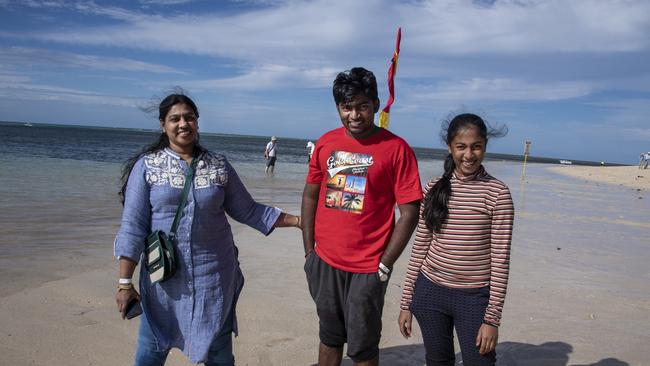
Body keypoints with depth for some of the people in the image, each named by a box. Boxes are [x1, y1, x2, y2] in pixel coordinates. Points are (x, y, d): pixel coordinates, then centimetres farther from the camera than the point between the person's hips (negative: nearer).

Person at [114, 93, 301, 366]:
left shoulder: (219, 165, 4)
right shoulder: (146, 166, -3)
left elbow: (247, 210, 9)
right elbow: (132, 228, -5)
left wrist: (298, 221, 6)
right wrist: (125, 282, -8)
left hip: (215, 274, 2)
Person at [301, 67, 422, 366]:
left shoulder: (396, 148, -11)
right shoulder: (326, 143, 3)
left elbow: (409, 212, -11)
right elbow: (310, 196, 10)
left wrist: (385, 266, -11)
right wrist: (309, 251, 7)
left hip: (367, 270, -4)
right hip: (324, 263, 4)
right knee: (329, 338, 21)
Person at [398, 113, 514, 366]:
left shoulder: (497, 193, -8)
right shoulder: (434, 188, 1)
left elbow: (501, 259, -8)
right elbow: (419, 248, 5)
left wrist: (492, 318, -9)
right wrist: (406, 303, 6)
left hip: (474, 297, -3)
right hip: (430, 292, 3)